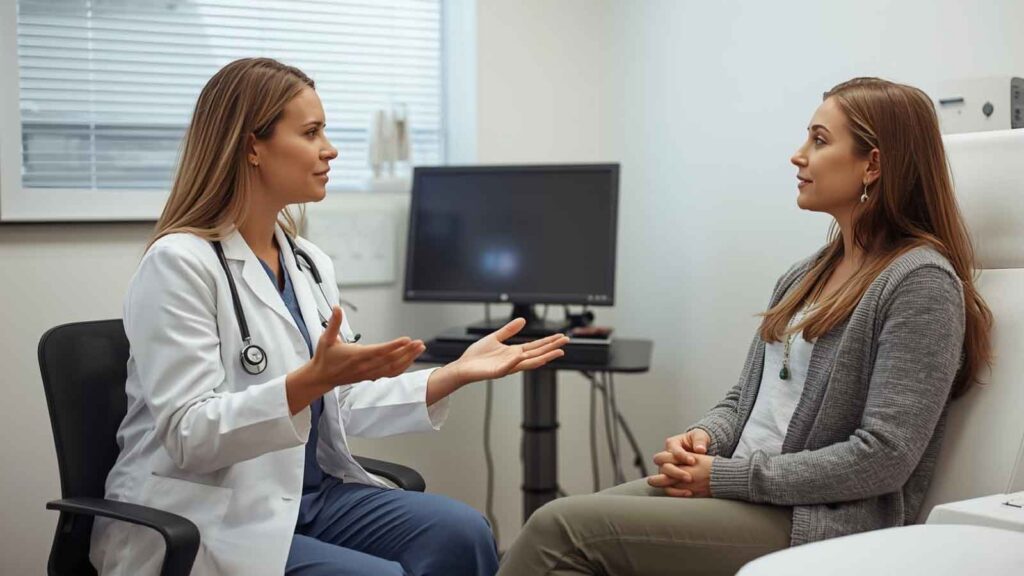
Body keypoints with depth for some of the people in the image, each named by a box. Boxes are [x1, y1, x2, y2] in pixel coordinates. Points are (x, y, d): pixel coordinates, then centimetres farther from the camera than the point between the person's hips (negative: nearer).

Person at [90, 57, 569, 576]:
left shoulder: (310, 264, 10)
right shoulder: (179, 263, -13)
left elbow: (347, 406, 10)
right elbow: (189, 434, -21)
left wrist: (457, 373, -1)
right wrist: (312, 379, -34)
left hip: (309, 494, 7)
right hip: (206, 523, -7)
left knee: (460, 534, -16)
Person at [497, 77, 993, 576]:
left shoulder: (920, 282, -10)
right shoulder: (805, 276, 16)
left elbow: (883, 459, -17)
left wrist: (725, 476, -15)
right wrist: (703, 438, -2)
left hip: (815, 522, -7)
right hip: (743, 492, 7)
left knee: (562, 529, -21)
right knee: (558, 522, -14)